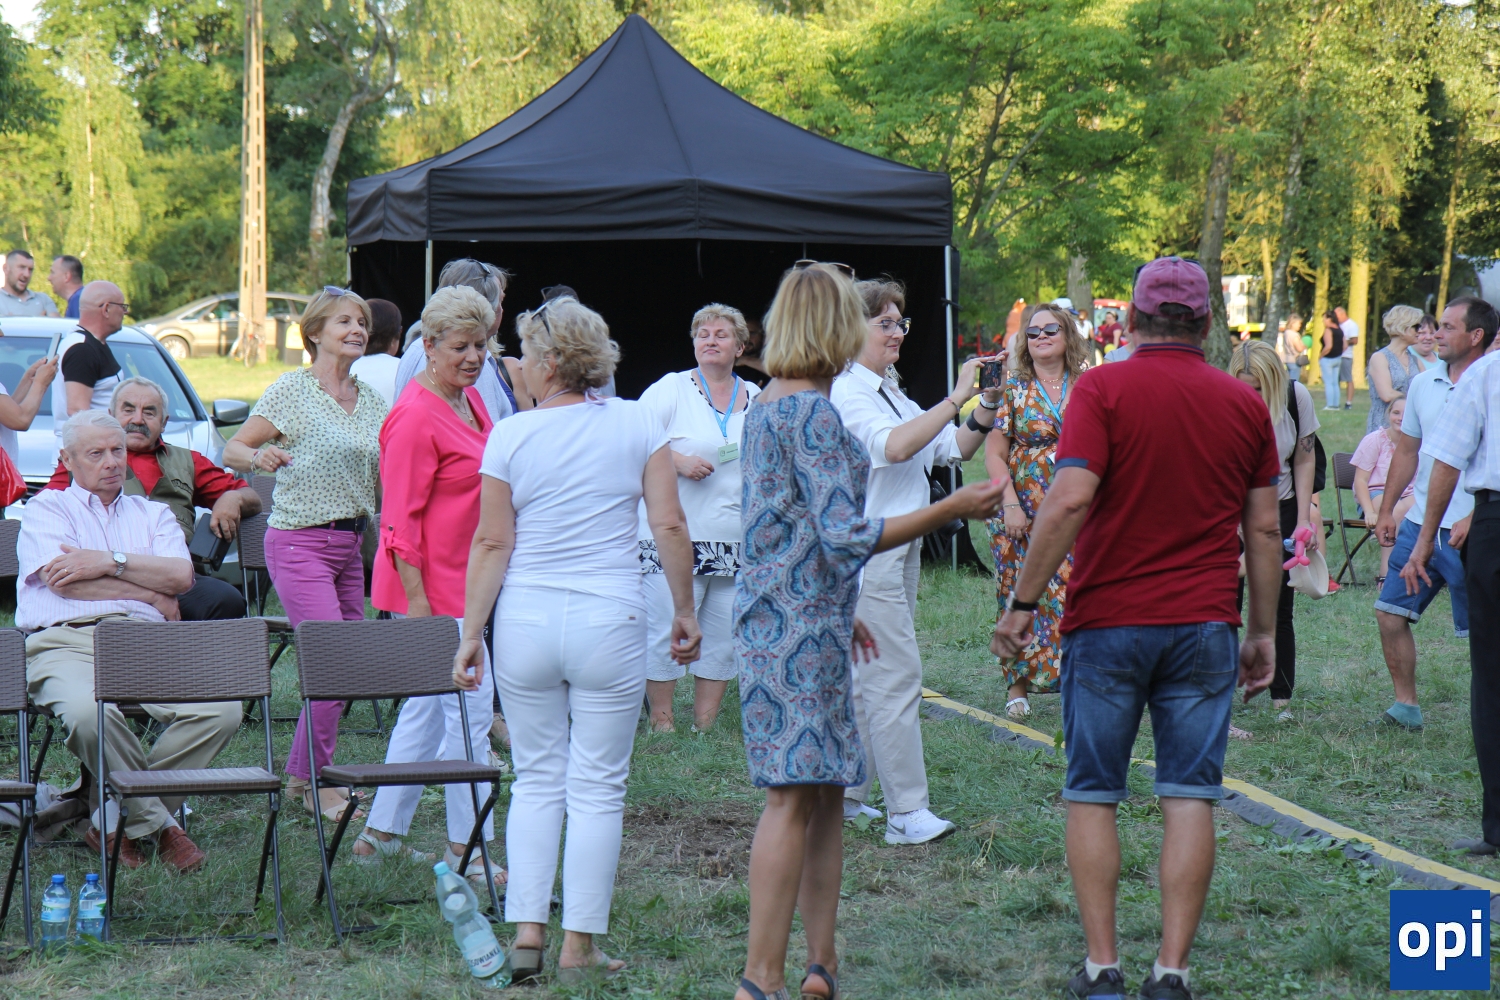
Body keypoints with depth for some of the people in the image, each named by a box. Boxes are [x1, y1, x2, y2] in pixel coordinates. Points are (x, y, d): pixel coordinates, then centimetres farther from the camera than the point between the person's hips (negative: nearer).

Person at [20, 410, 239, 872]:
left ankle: (119, 822, -14)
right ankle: (157, 823, -17)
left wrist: (109, 562, -4)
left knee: (221, 709, -25)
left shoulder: (153, 514, 26)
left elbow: (181, 576, 6)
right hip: (66, 641, -3)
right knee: (89, 712, -40)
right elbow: (65, 583, -2)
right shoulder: (46, 508, 17)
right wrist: (152, 593, 3)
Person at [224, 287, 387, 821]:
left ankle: (301, 773, 21)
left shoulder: (372, 399, 11)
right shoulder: (292, 390, -6)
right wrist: (259, 457, -26)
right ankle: (318, 782, 3)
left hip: (350, 543, 6)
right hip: (299, 542, -6)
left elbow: (383, 477, 18)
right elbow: (233, 449, -5)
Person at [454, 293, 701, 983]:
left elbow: (491, 544, -2)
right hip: (608, 621, -1)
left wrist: (471, 634, 4)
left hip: (525, 621, 1)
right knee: (597, 788, 5)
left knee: (536, 781, 12)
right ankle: (579, 948, 6)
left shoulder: (510, 436, -1)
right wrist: (685, 612, 7)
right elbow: (670, 526, -3)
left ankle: (526, 935, 8)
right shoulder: (638, 423, 0)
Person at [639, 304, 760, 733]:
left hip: (737, 543, 5)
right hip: (676, 537, -4)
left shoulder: (757, 400, 14)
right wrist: (677, 461, -16)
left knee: (722, 637, 5)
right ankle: (661, 722, 3)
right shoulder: (671, 389, 1)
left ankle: (705, 726, 15)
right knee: (667, 632, -8)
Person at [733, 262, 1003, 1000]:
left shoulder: (769, 406, 15)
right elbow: (846, 536, -21)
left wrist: (837, 613, 28)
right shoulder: (812, 412, -15)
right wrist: (951, 509, -16)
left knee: (826, 791, 12)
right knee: (794, 795, -8)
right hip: (799, 630, -10)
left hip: (779, 621, 10)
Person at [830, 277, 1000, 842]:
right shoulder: (844, 393, -12)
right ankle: (906, 812, -11)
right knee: (895, 674, -11)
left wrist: (987, 409, 1)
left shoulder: (890, 394, 19)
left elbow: (955, 449, 18)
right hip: (867, 552, -10)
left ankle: (844, 796, 19)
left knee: (865, 676, 12)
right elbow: (895, 446, -29)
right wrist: (957, 397, -27)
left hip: (900, 548, 10)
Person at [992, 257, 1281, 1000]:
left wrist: (1023, 602, -11)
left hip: (1107, 621, -2)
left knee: (1092, 797, 8)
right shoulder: (1246, 404, 5)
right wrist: (1264, 632, 13)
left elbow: (1070, 500, -17)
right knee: (1189, 798, 4)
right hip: (1204, 627, 2)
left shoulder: (1103, 390, -6)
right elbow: (1264, 529, 6)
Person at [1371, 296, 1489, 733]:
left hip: (1470, 531, -6)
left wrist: (1474, 519, -21)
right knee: (1390, 613, 3)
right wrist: (1386, 509, 16)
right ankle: (1406, 705, 13)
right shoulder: (1423, 384, 10)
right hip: (1419, 523, 6)